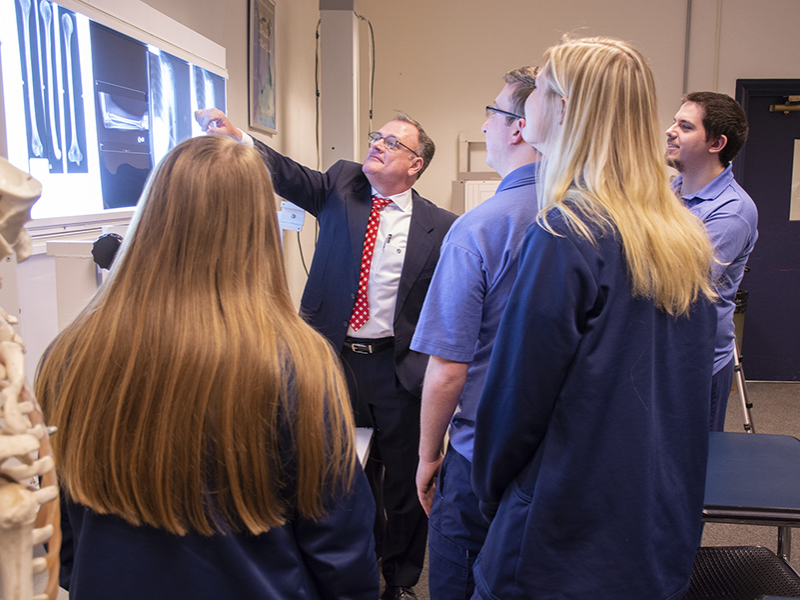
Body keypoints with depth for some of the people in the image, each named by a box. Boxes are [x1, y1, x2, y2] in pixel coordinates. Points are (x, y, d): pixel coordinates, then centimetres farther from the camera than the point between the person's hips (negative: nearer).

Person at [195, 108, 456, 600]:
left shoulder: (439, 226, -4)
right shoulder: (342, 185, 2)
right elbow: (290, 176, -14)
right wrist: (239, 139, -31)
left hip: (398, 368, -1)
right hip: (335, 357, 2)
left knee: (404, 481, 13)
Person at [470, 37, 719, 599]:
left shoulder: (566, 234, -23)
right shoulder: (690, 239, 1)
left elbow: (520, 389, -17)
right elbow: (689, 393, 11)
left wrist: (490, 487, 0)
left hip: (568, 551, -7)